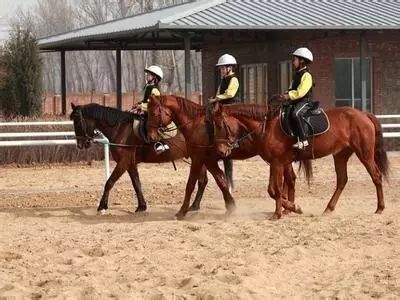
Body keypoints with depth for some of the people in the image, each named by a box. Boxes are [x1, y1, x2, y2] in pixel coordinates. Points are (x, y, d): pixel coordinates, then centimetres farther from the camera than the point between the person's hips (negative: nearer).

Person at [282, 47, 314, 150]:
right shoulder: (296, 74, 20)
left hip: (304, 101, -10)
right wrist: (286, 94, 6)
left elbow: (301, 92, -20)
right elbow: (292, 89, 25)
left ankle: (303, 140, -35)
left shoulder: (306, 75, -11)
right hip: (295, 102, 10)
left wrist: (289, 95, -22)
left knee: (296, 114, -34)